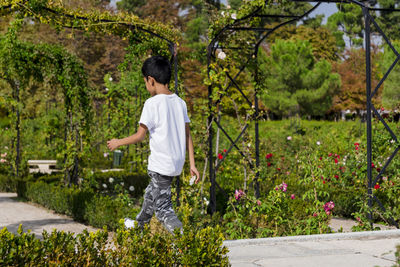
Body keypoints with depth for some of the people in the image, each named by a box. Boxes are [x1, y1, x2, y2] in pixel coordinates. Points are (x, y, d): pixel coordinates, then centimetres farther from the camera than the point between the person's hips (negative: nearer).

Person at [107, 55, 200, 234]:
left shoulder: (152, 103, -15)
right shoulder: (180, 102, 5)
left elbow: (140, 136, -13)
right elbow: (187, 135, 7)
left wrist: (118, 143, 4)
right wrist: (192, 164, 10)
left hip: (160, 165, -8)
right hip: (177, 163, 8)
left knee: (163, 207, -2)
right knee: (151, 194, 29)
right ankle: (139, 224, 50)